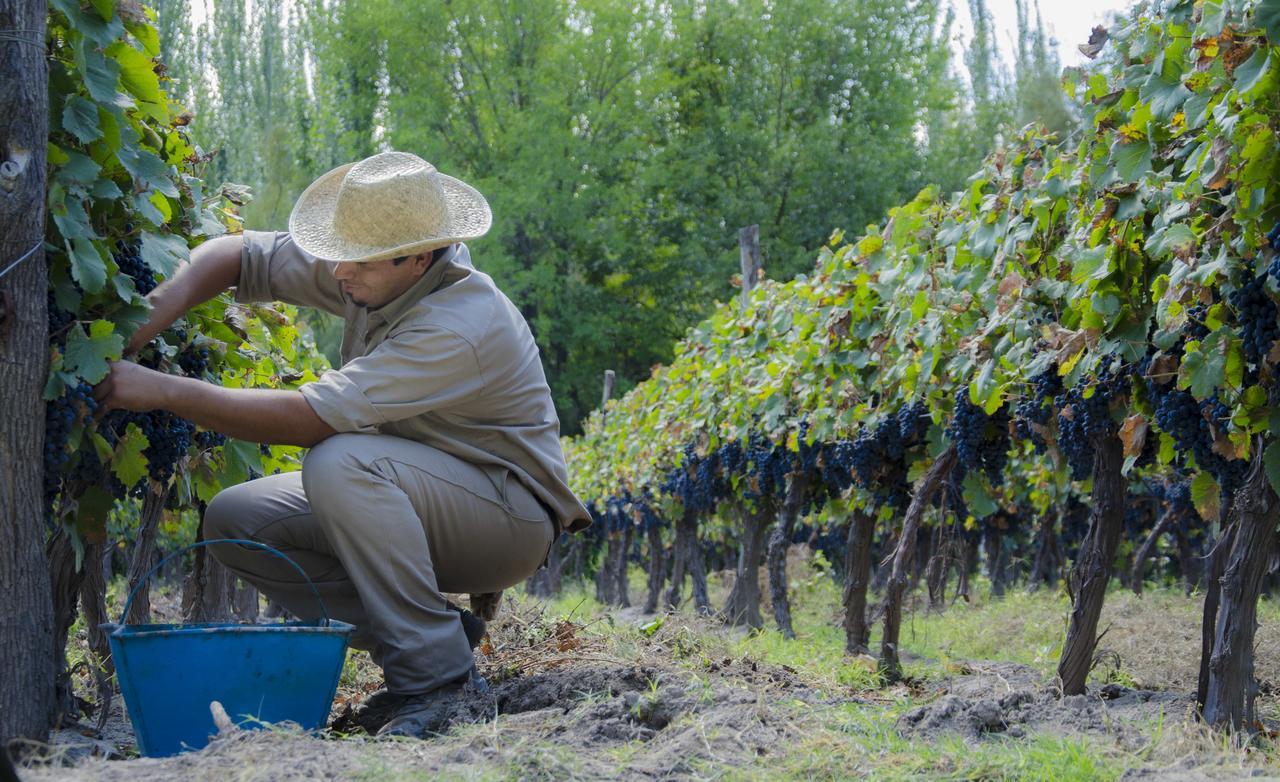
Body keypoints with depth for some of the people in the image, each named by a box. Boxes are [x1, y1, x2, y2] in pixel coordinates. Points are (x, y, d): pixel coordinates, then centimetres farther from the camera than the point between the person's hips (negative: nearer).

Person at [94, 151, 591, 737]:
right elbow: (242, 255, 3)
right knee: (234, 519, -4)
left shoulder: (457, 327, -31)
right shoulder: (376, 275, -5)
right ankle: (435, 632, -1)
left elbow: (310, 418, -36)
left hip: (510, 517, -9)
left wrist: (164, 391, -33)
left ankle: (434, 671, -24)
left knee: (341, 462, -35)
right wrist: (165, 304, -17)